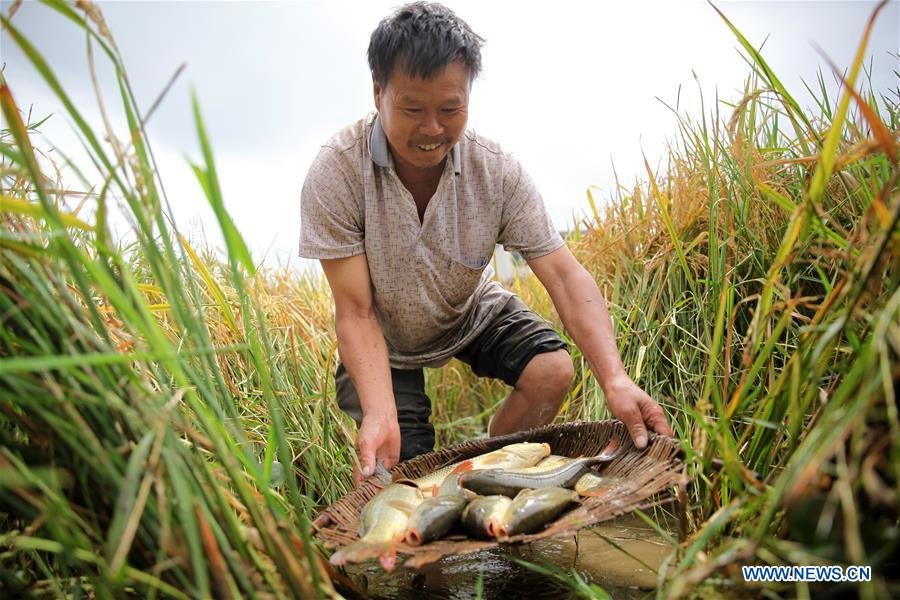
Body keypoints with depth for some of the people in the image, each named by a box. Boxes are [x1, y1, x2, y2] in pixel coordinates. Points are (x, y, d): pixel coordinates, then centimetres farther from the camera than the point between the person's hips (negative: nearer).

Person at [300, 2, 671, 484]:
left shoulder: (498, 172, -24)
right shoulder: (335, 174, -30)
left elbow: (565, 276, -27)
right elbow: (356, 312, -28)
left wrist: (614, 380, -41)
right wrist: (380, 415, -43)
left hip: (471, 314, 3)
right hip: (384, 339, -2)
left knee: (553, 370, -19)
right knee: (403, 466, -14)